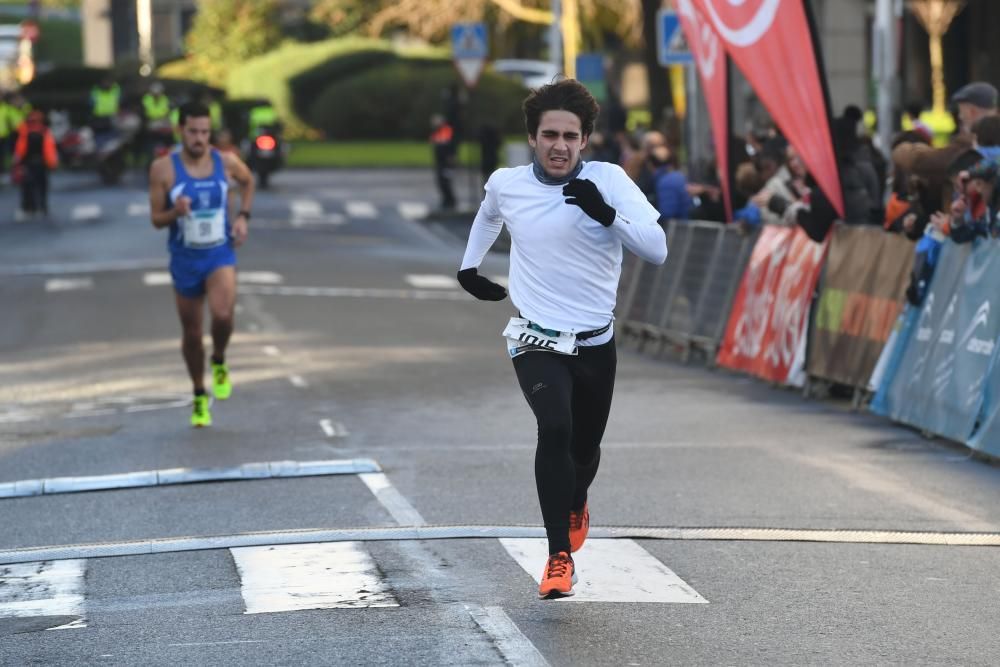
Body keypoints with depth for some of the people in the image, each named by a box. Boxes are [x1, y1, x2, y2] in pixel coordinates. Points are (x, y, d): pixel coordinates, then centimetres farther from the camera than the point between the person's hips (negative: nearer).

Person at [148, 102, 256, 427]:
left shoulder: (226, 162, -6)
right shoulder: (163, 169, -11)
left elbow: (248, 181, 18)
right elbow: (157, 220, -5)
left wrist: (243, 216, 4)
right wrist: (176, 212, -26)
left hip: (220, 254, 0)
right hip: (185, 258, 0)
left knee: (222, 315, -27)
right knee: (191, 333, 10)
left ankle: (219, 362, 5)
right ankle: (199, 396, 32)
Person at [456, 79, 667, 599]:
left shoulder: (609, 180, -11)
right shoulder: (505, 184, -3)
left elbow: (657, 250, -22)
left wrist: (606, 213, -35)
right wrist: (469, 266, 25)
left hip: (596, 343, 1)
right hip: (537, 341, -1)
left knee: (584, 450, 16)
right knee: (555, 428, -26)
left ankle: (575, 505, 53)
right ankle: (559, 556, -20)